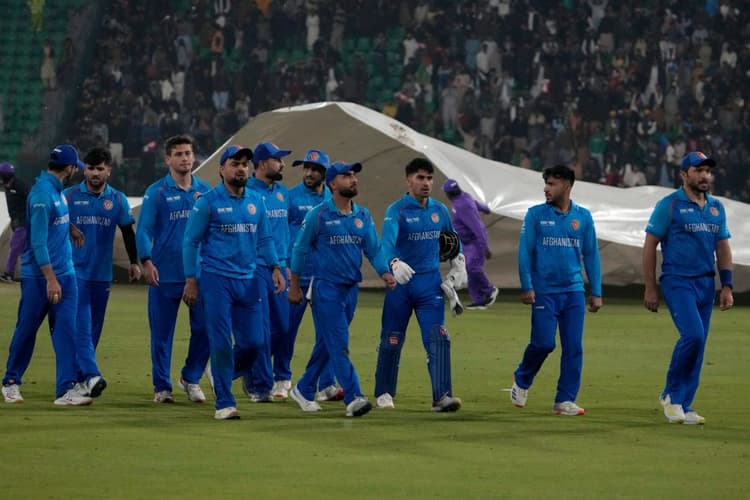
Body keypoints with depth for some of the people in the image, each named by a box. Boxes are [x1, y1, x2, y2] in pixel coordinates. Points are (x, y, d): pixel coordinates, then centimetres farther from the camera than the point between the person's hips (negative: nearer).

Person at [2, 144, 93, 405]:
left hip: (65, 274, 8)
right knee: (26, 329, 6)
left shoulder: (58, 190, 10)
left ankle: (66, 389, -6)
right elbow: (38, 241, -21)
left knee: (66, 330, -2)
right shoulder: (42, 194, -18)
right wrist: (50, 279, -22)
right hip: (39, 276, -8)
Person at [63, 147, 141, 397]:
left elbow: (127, 232, 13)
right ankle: (92, 375, -24)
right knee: (82, 323, -14)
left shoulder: (118, 199, 6)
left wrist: (134, 262, 7)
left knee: (94, 327, 8)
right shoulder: (70, 196, -1)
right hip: (76, 270, -4)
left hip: (102, 273, 4)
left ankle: (79, 376, 18)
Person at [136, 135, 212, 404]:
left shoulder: (205, 191, 11)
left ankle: (191, 378, 18)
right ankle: (162, 387, 11)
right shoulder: (156, 192, 1)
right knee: (162, 332, 2)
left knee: (204, 328, -1)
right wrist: (146, 261, -16)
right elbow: (143, 230, -4)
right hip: (165, 275, -2)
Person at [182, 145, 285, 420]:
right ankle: (224, 403, 1)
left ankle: (222, 372, 29)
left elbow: (265, 239, 17)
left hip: (248, 281, 5)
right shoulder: (208, 201, -3)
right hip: (216, 280, -5)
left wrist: (275, 267, 2)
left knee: (253, 342, 1)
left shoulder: (256, 201, 11)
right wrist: (191, 280, -7)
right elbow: (191, 242, -1)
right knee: (221, 343, -7)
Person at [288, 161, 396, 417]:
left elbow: (374, 249, 6)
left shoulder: (363, 215, 8)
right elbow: (300, 249, 0)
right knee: (338, 343, -13)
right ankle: (353, 398, -20)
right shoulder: (318, 215, -7)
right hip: (326, 288, -6)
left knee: (327, 343, 13)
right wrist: (294, 287, 0)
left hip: (351, 288, 6)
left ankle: (304, 390, 28)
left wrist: (385, 272, -13)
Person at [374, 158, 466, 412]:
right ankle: (384, 393, 24)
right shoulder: (397, 210, -10)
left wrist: (458, 262, 8)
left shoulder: (440, 210, 7)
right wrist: (394, 262, -48)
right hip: (400, 283, -3)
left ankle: (442, 397, -17)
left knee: (438, 339, -11)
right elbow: (387, 240, -28)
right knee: (392, 341, 6)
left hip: (430, 283, 3)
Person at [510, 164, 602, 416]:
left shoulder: (583, 216, 8)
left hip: (574, 292, 2)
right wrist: (526, 287, -8)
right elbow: (525, 252, 1)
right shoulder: (536, 214, 2)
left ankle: (565, 400, 4)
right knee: (543, 343, -7)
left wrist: (596, 292, 8)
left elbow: (591, 255, 11)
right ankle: (521, 381, 19)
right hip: (544, 290, -2)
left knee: (574, 347, -2)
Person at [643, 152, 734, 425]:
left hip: (706, 284, 6)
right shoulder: (669, 205, -4)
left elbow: (723, 248, 18)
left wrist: (726, 286, 8)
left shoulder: (717, 207, 14)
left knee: (698, 345, 3)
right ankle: (671, 394, -4)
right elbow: (650, 246, -4)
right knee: (693, 335, -21)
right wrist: (650, 288, -8)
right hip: (678, 281, -6)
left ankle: (682, 404, 10)